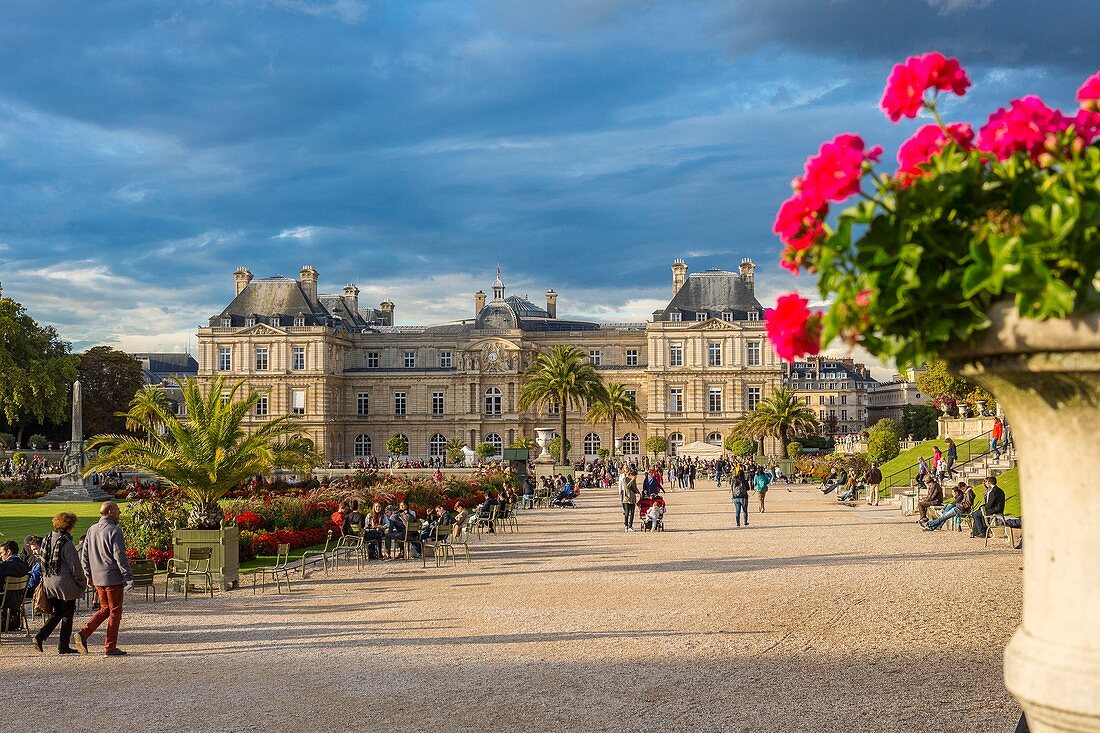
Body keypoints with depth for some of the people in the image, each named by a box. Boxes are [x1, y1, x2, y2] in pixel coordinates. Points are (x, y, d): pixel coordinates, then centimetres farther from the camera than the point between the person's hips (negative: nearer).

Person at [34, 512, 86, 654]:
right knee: (67, 615, 5)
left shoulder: (47, 540, 6)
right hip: (65, 583, -7)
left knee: (56, 613, 19)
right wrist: (82, 581, -2)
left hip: (48, 583, 7)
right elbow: (74, 565, -15)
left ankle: (40, 636, 2)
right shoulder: (66, 543, -16)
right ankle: (63, 646, 10)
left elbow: (43, 562, 14)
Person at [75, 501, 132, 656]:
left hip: (97, 578, 7)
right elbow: (120, 557, -16)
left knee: (105, 609, 19)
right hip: (113, 578, -7)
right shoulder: (114, 531, -13)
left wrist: (88, 576, 21)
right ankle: (110, 647, 5)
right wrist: (128, 577, -11)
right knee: (115, 611, 3)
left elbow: (84, 555, 14)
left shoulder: (92, 530, 10)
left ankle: (83, 633, 2)